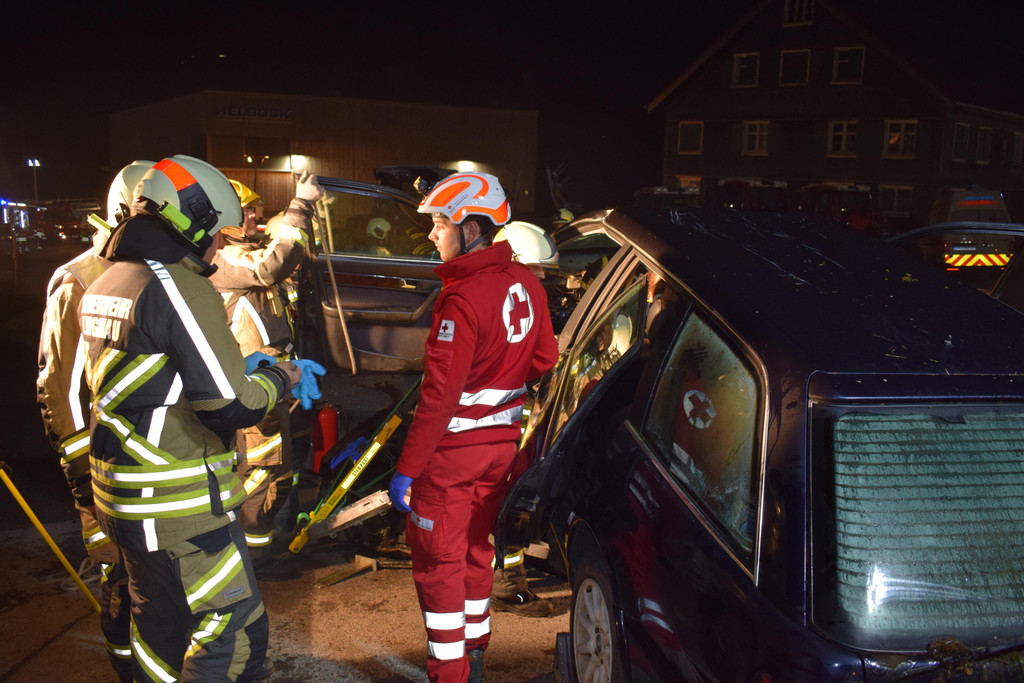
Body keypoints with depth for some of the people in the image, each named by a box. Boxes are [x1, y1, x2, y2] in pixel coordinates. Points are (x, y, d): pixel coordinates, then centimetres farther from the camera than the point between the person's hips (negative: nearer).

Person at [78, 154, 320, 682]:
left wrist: (243, 367, 15)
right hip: (179, 504, -10)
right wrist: (278, 379, -3)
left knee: (159, 627, 22)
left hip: (123, 499, 10)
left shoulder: (103, 285, 11)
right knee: (233, 635, 0)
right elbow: (232, 405, -22)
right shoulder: (177, 285, -18)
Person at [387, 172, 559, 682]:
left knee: (438, 562, 6)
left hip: (453, 449, -8)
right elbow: (543, 360, 11)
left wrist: (405, 470, -18)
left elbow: (438, 397, -24)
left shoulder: (462, 300, -23)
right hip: (501, 442, 8)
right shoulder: (525, 284, 0)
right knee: (474, 551, 22)